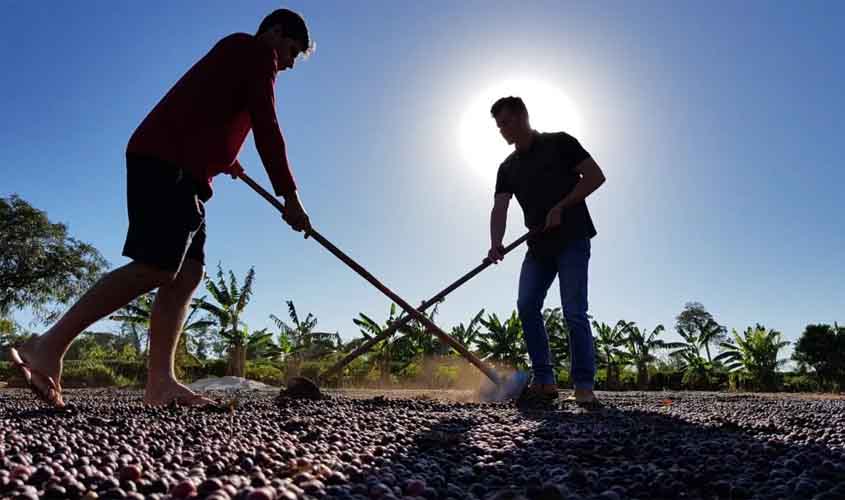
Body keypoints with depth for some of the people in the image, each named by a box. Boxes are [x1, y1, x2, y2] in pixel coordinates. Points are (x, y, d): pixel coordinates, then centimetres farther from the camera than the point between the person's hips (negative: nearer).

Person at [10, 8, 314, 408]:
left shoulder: (234, 55, 33)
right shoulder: (256, 51, 4)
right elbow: (267, 127, -7)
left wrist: (226, 160, 60)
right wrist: (290, 195, -7)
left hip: (182, 172, 10)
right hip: (168, 164, -10)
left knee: (188, 274, -2)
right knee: (156, 268, -19)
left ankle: (160, 382, -10)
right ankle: (49, 348, -14)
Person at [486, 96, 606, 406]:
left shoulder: (559, 143, 0)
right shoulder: (508, 167, 13)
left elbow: (596, 176, -5)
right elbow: (500, 208, 0)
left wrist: (561, 207, -14)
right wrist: (496, 243, -19)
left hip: (572, 239, -5)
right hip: (539, 245, 6)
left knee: (574, 312, -10)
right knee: (527, 306, -6)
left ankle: (584, 385, -1)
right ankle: (544, 380, 3)